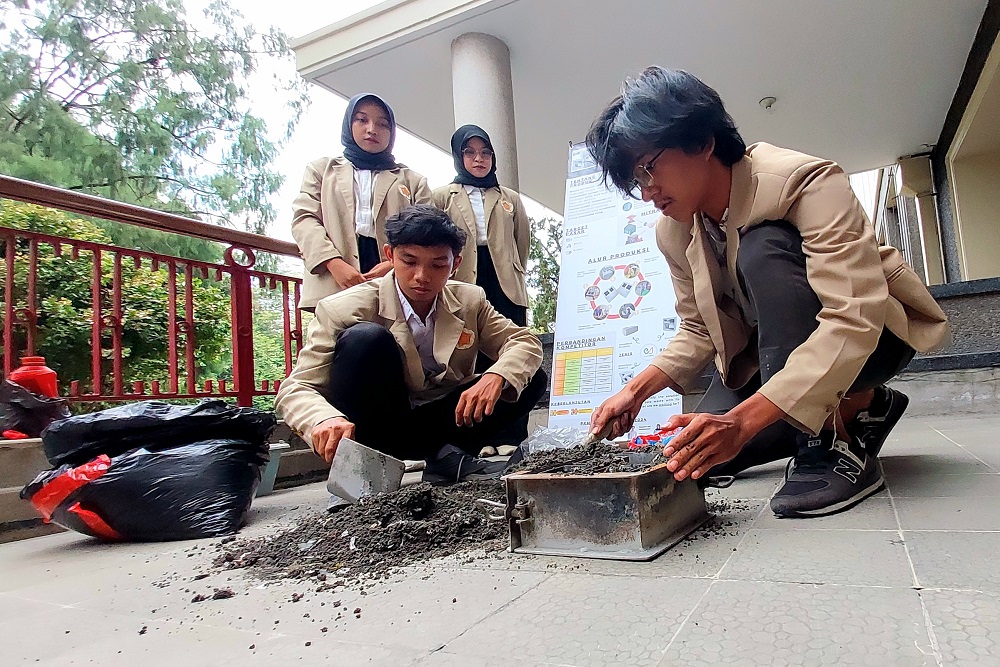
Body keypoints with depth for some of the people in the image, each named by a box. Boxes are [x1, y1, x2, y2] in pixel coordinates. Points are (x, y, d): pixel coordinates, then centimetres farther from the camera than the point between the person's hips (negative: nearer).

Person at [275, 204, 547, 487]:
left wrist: (496, 376, -27)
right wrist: (325, 419, -44)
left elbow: (526, 343, -3)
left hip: (441, 421, 5)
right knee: (367, 338, -29)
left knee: (532, 379, -11)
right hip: (377, 430, -4)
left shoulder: (470, 301, -2)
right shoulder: (344, 309, -16)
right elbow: (295, 388, -18)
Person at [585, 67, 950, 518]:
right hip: (773, 351, 7)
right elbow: (698, 330, 1)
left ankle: (836, 444, -21)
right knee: (700, 455, -8)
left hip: (870, 333, -6)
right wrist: (638, 389, -17)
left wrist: (742, 420, -46)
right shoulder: (673, 232, -7)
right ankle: (859, 407, 10)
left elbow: (853, 319, -36)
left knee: (763, 250, -33)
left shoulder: (804, 182, -27)